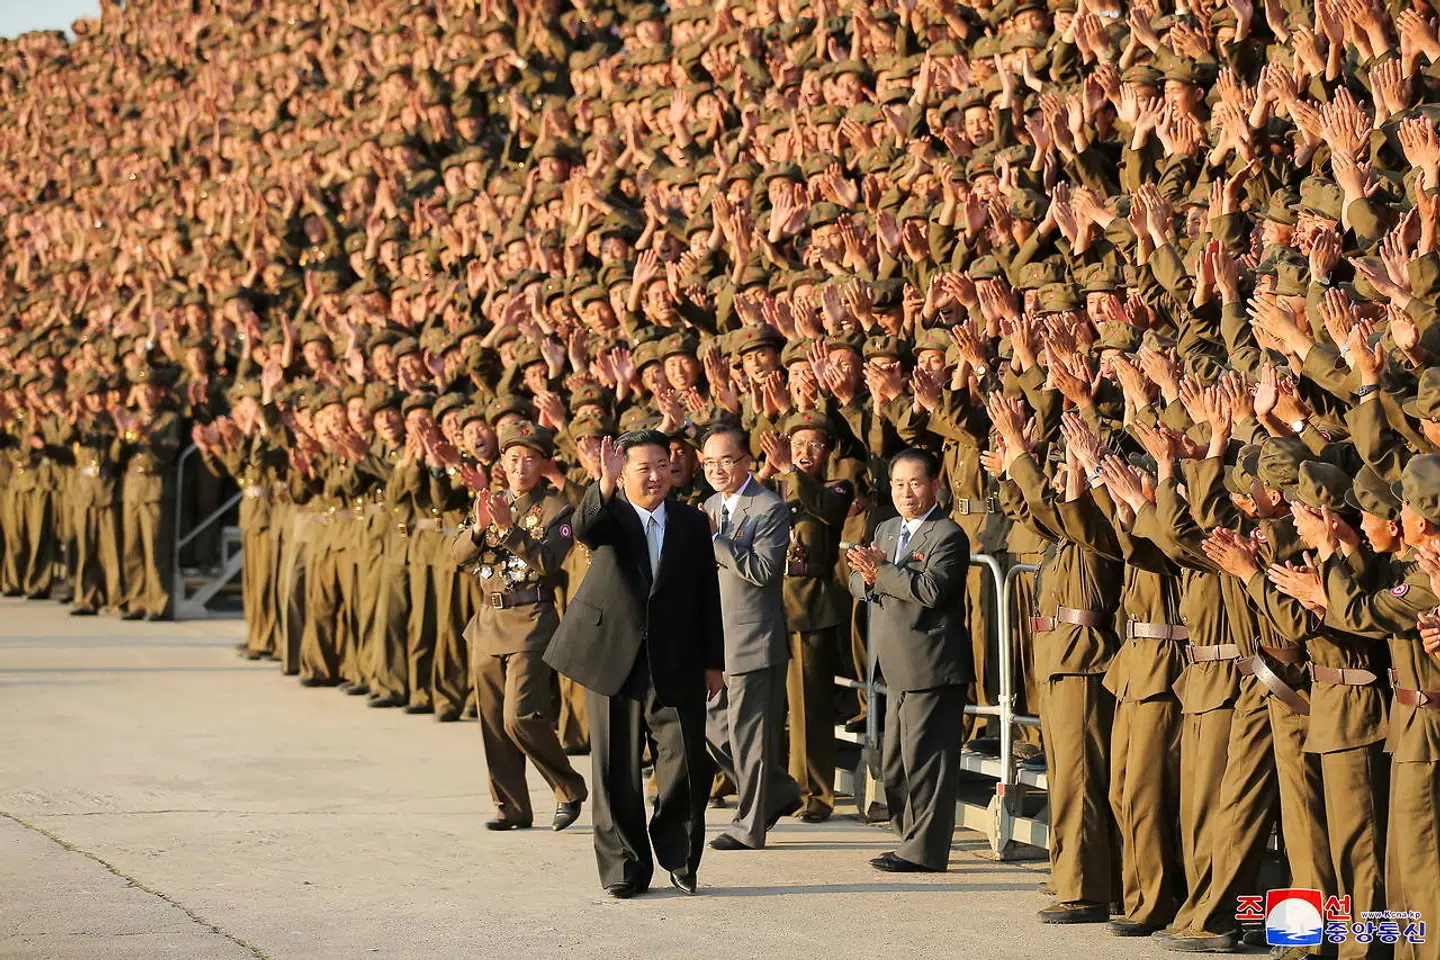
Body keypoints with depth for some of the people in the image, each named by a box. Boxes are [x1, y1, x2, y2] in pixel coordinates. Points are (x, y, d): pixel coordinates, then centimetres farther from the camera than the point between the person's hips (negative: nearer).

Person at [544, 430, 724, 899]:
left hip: (676, 666, 1)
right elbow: (583, 529, -25)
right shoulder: (610, 515, 0)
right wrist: (605, 484, -43)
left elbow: (708, 596, 11)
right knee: (616, 771, 4)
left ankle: (679, 858, 15)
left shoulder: (692, 523, 7)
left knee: (686, 764, -5)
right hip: (614, 658, -1)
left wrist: (713, 662, 9)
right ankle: (623, 868, 15)